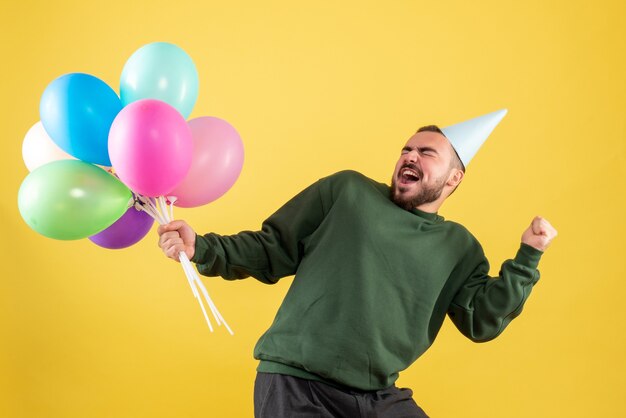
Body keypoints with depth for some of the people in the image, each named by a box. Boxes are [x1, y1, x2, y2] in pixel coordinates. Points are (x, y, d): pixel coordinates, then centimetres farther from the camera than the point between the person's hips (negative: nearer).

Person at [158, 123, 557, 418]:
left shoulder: (459, 248, 11)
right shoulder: (347, 191, 2)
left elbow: (482, 320, 3)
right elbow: (272, 251, 3)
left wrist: (527, 257, -4)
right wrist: (201, 248, -11)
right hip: (296, 384, -3)